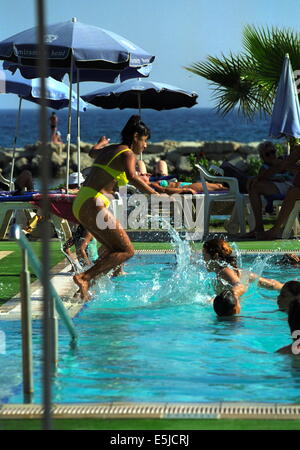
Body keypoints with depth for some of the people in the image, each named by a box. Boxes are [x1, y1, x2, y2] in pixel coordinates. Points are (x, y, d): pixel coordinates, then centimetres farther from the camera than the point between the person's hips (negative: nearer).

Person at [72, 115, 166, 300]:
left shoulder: (109, 150, 20)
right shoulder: (127, 154, -6)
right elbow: (132, 177, -24)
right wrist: (156, 195, -25)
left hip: (80, 203, 9)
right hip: (93, 205, -9)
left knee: (115, 249, 17)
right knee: (127, 251, -6)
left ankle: (86, 284, 5)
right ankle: (84, 277, -16)